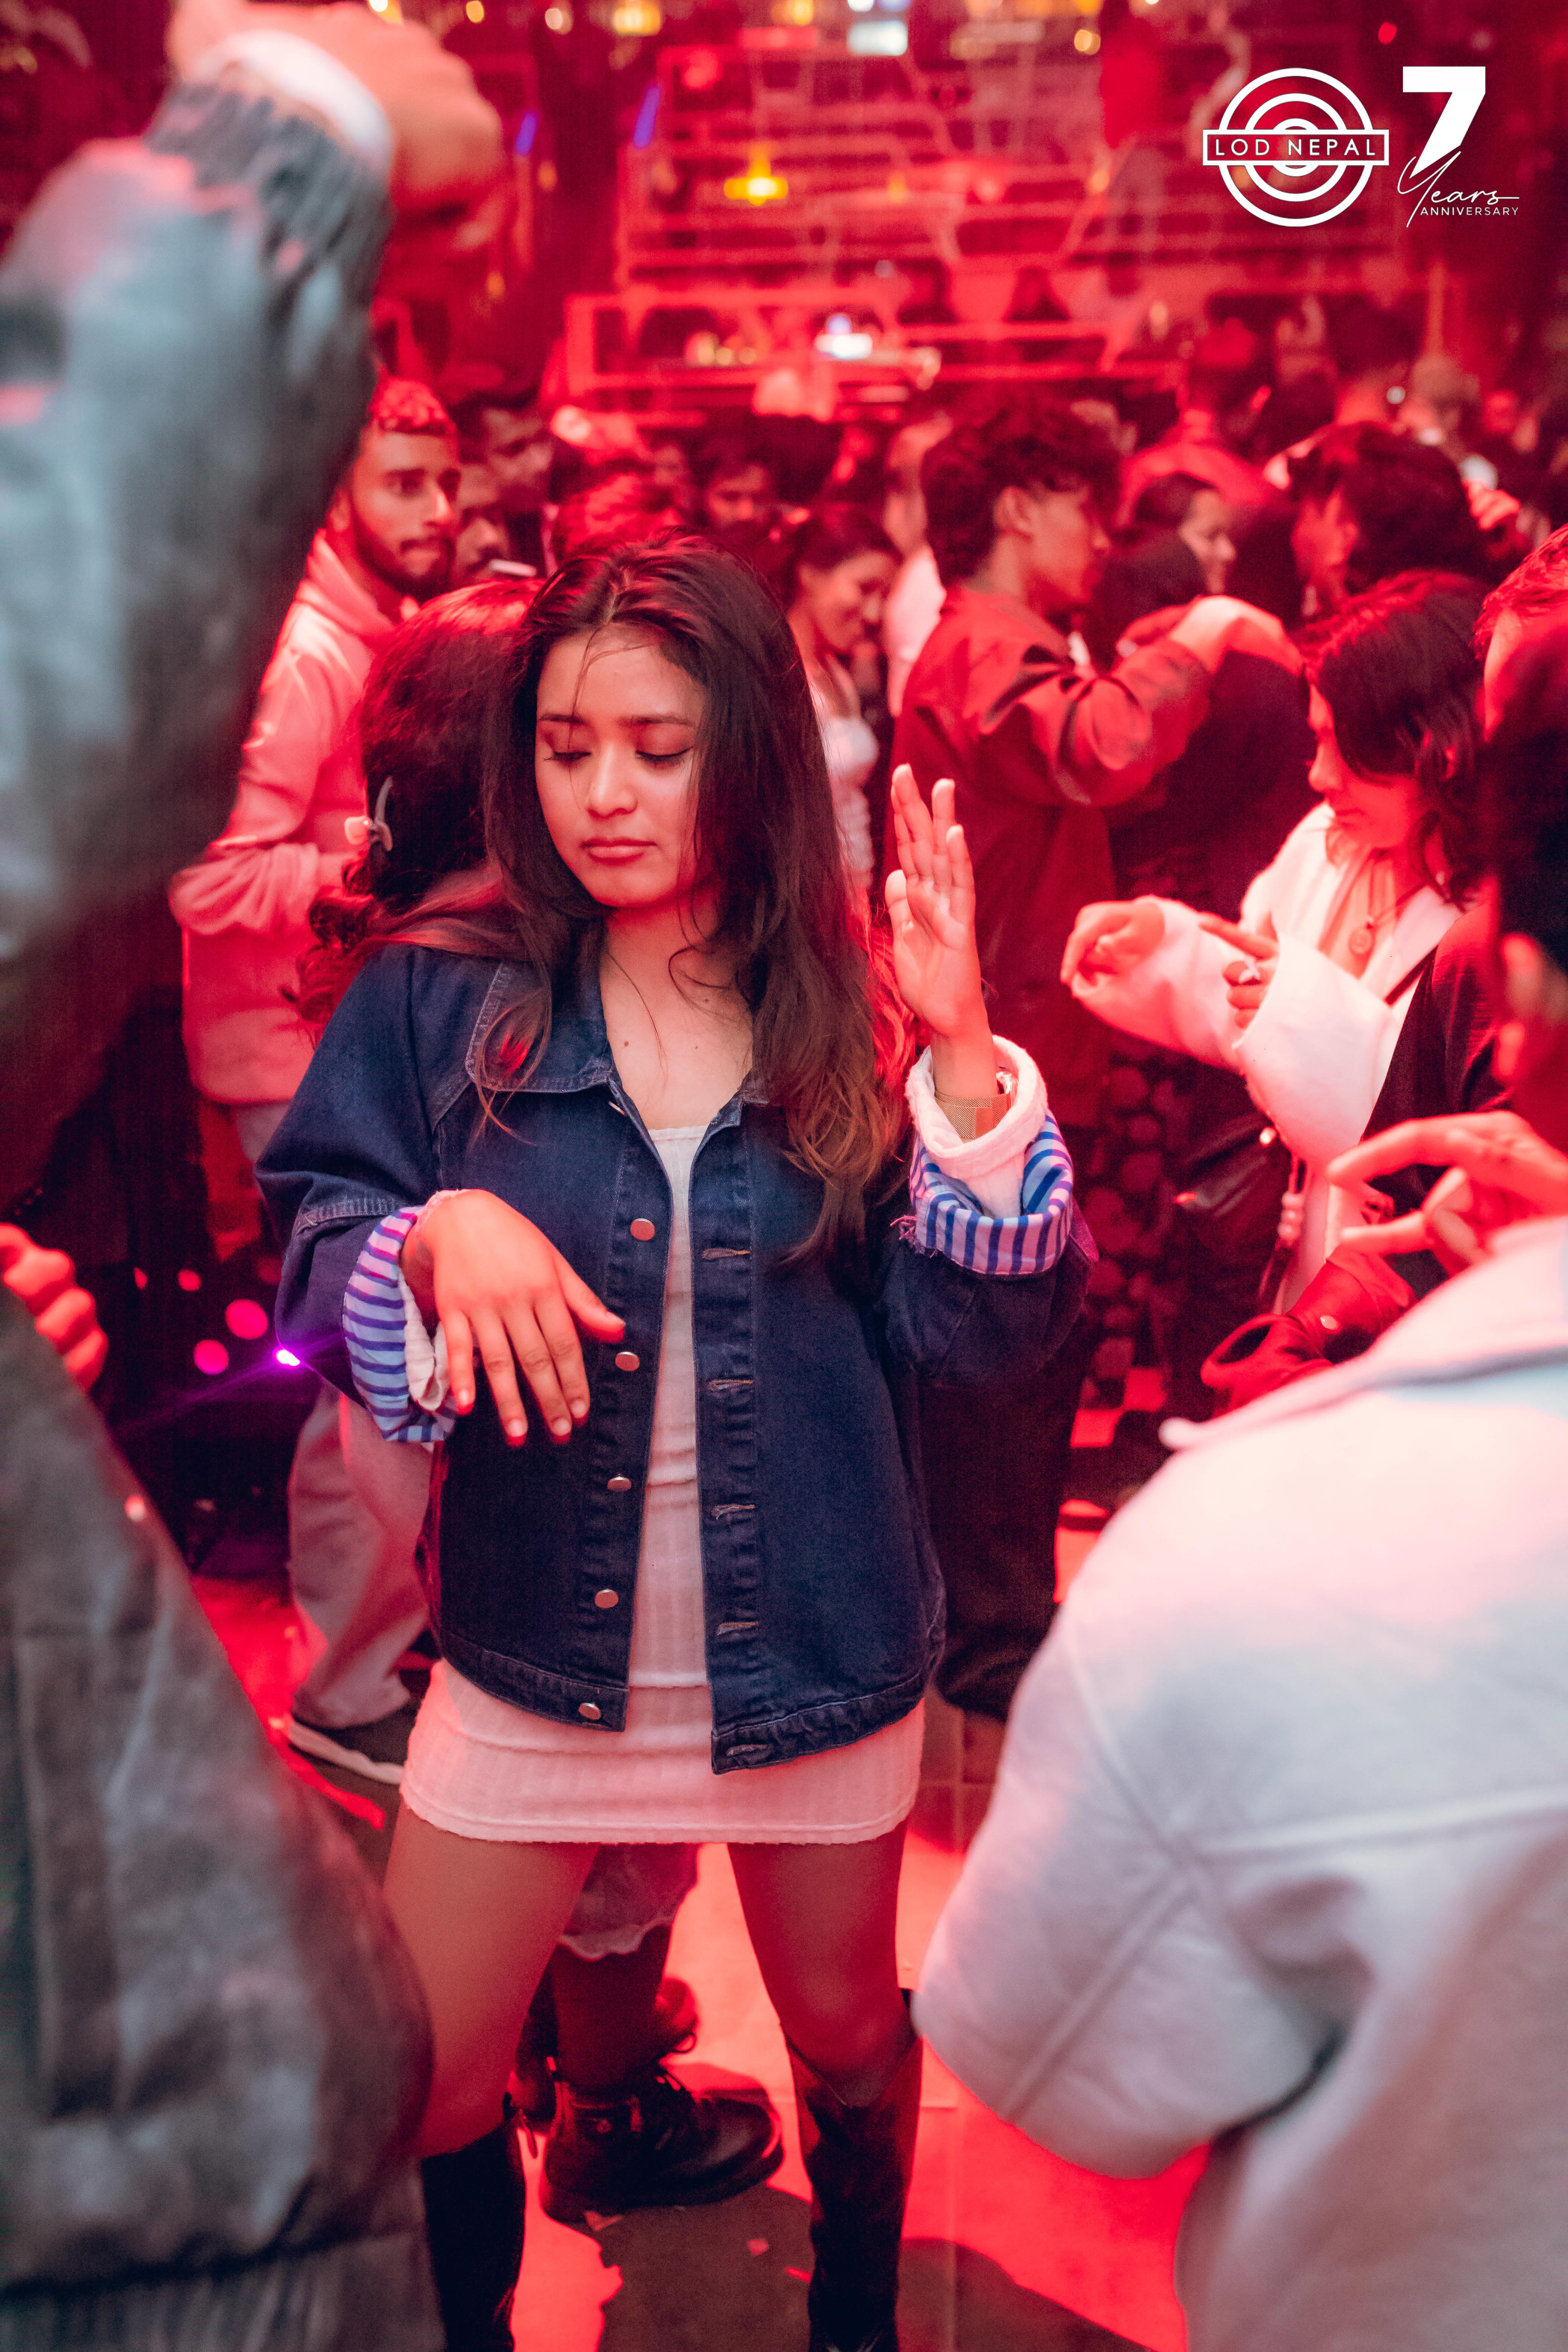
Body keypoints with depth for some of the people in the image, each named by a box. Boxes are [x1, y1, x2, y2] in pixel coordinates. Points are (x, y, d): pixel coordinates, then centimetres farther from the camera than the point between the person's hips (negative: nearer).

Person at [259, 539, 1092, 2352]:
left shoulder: (860, 1014, -7)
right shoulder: (443, 1006, -7)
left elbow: (989, 1334, -12)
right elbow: (308, 1271, -7)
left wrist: (961, 1057, -22)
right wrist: (438, 1233, -26)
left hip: (814, 1646, 1)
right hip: (535, 1648, 0)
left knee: (849, 2039, 22)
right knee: (419, 2100, 10)